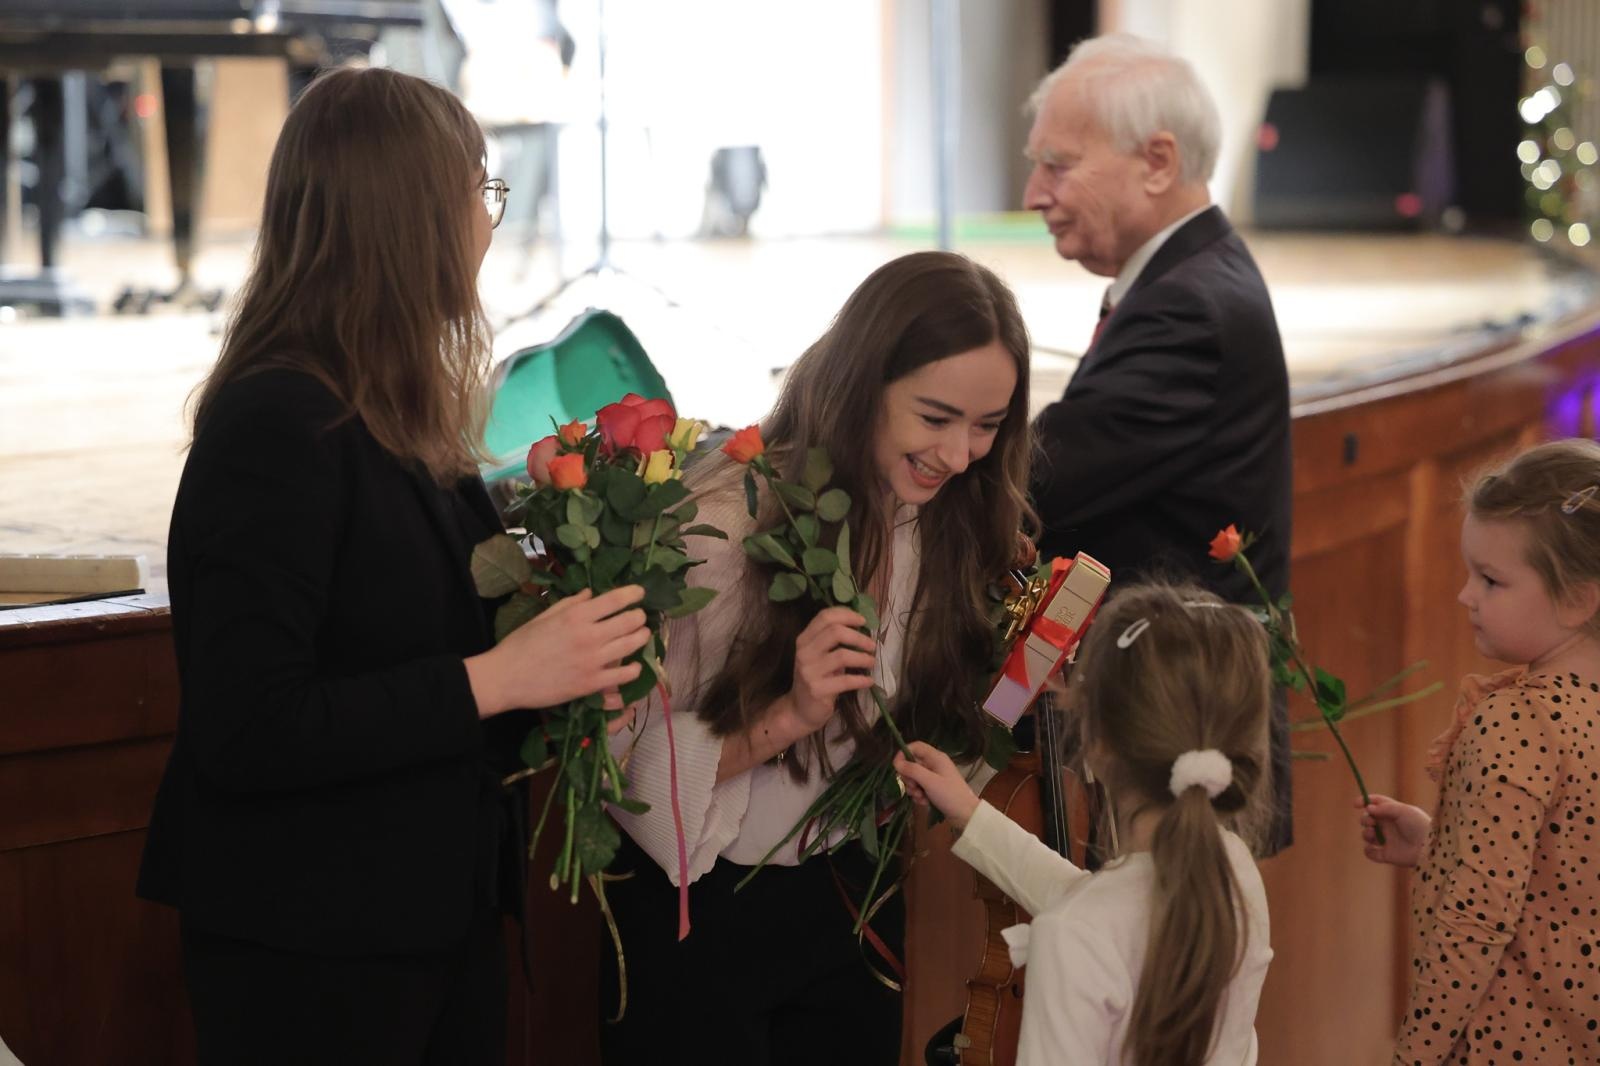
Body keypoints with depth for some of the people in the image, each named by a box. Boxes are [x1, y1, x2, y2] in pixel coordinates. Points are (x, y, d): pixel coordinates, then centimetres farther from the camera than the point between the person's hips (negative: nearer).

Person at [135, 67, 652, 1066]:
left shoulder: (397, 411, 7)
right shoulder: (278, 422, -19)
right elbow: (246, 731, -24)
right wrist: (494, 679, -22)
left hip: (444, 909, 8)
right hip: (313, 944, -8)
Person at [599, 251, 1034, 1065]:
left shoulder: (955, 520, -4)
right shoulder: (724, 522, -23)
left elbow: (942, 736, 4)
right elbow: (629, 760, -21)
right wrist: (789, 716, -32)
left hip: (857, 902, 5)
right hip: (699, 913, -5)